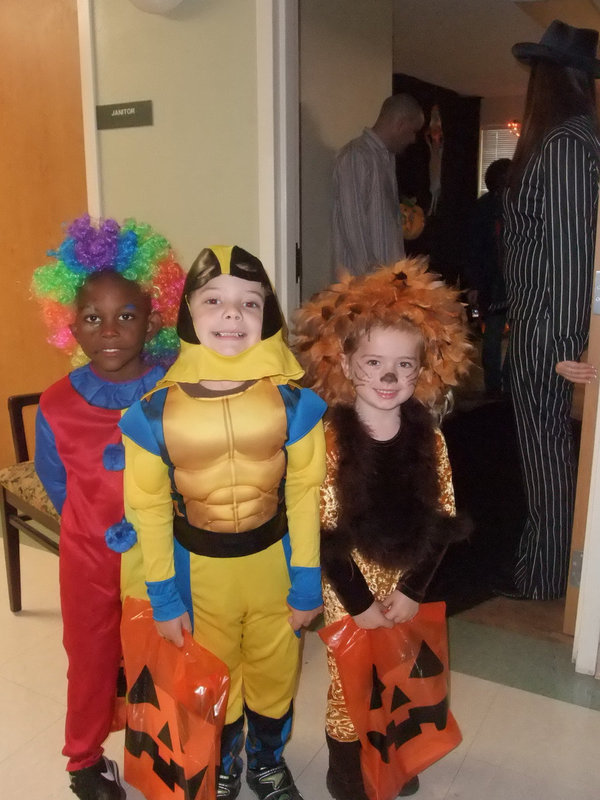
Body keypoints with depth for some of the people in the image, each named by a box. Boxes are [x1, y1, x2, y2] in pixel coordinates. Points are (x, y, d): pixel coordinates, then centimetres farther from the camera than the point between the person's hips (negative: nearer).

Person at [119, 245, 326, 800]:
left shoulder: (291, 398, -14)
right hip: (198, 566, 0)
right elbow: (149, 506, -7)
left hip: (273, 560, 1)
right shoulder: (155, 405, -16)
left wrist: (307, 582, -4)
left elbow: (304, 494, -7)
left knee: (274, 673, 20)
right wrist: (163, 596, -3)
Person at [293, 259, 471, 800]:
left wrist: (413, 589, -9)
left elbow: (442, 519, -3)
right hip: (350, 586, -3)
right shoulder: (330, 438, -17)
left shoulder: (428, 437, -7)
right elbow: (325, 530, -15)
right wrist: (360, 602, -13)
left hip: (408, 583, 3)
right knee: (350, 682, 12)